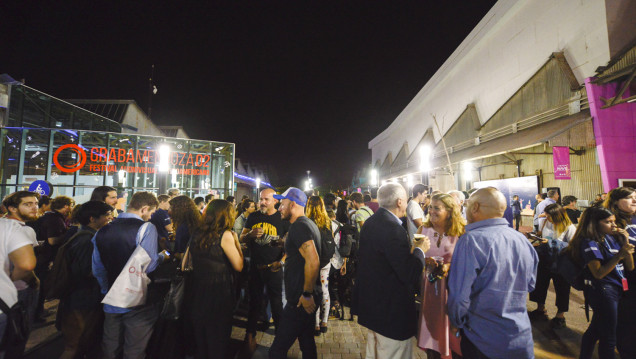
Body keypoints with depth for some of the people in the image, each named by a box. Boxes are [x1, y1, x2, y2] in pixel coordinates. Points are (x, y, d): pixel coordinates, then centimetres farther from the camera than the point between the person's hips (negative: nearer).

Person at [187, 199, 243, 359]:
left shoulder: (197, 232, -1)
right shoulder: (225, 235, -19)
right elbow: (238, 266, -18)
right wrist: (236, 241, -7)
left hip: (197, 290, 6)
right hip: (218, 292, -6)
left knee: (199, 336, 26)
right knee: (217, 340, 15)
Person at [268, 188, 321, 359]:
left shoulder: (298, 226, -19)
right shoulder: (310, 224, 11)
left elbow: (313, 261, -29)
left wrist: (306, 294, -22)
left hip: (301, 300, -10)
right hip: (309, 297, 10)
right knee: (307, 342, 22)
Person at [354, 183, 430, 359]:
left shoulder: (370, 223, 3)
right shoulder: (393, 229, -26)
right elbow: (409, 274, -26)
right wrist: (419, 249, -8)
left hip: (370, 303, 9)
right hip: (391, 311, -9)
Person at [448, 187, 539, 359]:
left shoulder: (471, 241, -24)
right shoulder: (524, 241, -2)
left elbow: (459, 296, -24)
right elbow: (529, 285, 12)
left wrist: (457, 324, -6)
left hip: (483, 342, -5)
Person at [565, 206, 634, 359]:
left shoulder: (612, 238, 8)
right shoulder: (590, 243, -15)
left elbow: (630, 267, 9)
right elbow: (598, 273, -18)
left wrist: (626, 243, -2)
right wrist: (619, 255, -22)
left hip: (616, 289, 8)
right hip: (602, 291, -8)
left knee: (595, 330, 19)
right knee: (608, 339, 0)